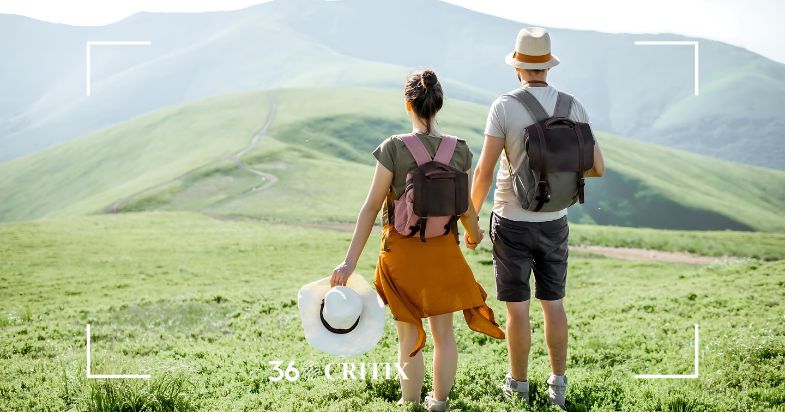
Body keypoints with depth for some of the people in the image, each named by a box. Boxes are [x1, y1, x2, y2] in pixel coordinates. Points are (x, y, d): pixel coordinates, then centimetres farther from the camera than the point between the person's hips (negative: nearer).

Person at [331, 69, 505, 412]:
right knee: (443, 331, 16)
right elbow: (465, 207, 4)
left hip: (401, 250, -2)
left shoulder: (393, 148, -14)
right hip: (443, 249, 2)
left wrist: (350, 262, -10)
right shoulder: (459, 149, -5)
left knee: (409, 335, 11)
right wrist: (474, 234, 27)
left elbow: (372, 207, -13)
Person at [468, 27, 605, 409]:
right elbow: (597, 167, -3)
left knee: (518, 309, 7)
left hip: (512, 222, -3)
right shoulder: (572, 106, -4)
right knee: (553, 304, 15)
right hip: (553, 222, 3)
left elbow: (484, 171, -16)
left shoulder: (504, 107, -15)